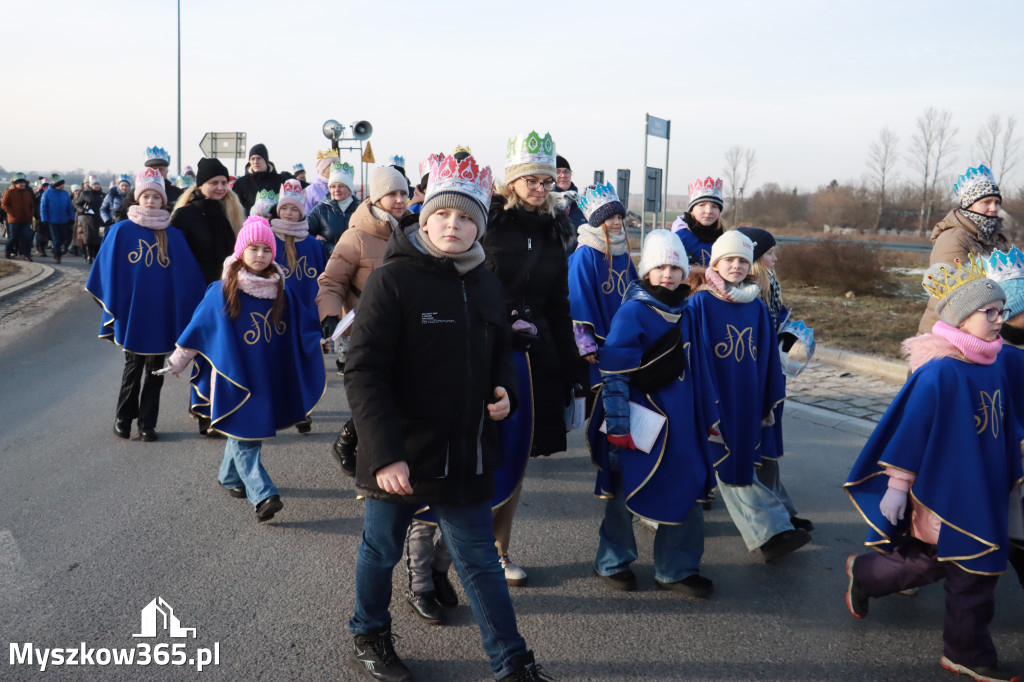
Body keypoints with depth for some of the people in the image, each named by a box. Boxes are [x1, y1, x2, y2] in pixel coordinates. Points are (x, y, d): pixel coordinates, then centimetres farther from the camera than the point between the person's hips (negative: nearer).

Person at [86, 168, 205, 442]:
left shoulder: (173, 235, 1)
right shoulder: (121, 231, -2)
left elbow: (188, 275, 1)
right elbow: (109, 271, -1)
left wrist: (183, 310, -4)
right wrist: (113, 308, -4)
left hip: (161, 313, 1)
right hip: (132, 312, -1)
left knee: (155, 371, 8)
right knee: (133, 368, 8)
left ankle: (147, 422, 19)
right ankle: (123, 418, 25)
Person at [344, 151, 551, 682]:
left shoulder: (486, 284, 4)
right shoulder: (392, 280, -15)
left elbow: (498, 351, 19)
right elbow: (363, 373, -19)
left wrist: (504, 390, -3)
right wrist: (384, 453, -25)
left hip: (466, 455, 4)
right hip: (400, 458, -4)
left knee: (480, 560, 13)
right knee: (381, 552, 18)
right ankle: (369, 638, 42)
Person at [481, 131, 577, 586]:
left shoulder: (554, 232, 12)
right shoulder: (487, 220, -5)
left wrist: (569, 366, 16)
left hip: (535, 356, 5)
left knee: (517, 455, 10)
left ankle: (499, 550, 23)